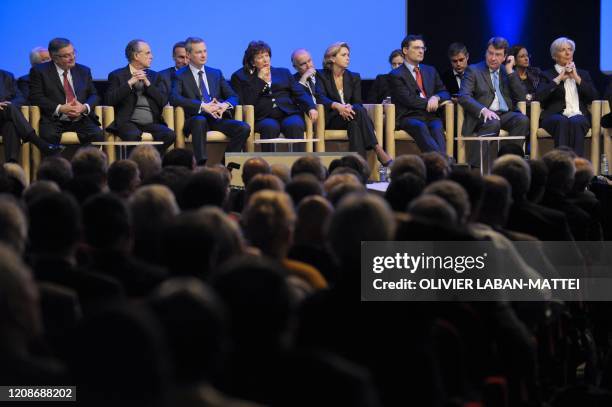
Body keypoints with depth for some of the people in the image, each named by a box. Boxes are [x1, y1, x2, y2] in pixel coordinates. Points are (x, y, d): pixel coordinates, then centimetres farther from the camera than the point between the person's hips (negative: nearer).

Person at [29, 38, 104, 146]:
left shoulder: (83, 71, 20)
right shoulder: (40, 71, 7)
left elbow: (94, 95, 18)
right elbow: (36, 97, -2)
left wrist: (85, 107, -6)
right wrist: (60, 109, -13)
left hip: (81, 120, 3)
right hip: (54, 121, -3)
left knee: (98, 135, -26)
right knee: (49, 136, -36)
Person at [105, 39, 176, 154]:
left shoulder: (155, 76, 21)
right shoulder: (117, 75, 10)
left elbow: (163, 101, 8)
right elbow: (110, 100, -4)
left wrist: (147, 83, -2)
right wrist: (130, 83, -7)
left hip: (151, 123, 4)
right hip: (128, 123, -4)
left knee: (169, 135, -26)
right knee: (134, 135, -38)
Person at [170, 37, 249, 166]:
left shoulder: (216, 73, 22)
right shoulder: (180, 75, 7)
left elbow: (233, 97, 16)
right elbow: (174, 98, -11)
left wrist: (225, 105, -10)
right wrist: (202, 106, -21)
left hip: (217, 118, 4)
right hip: (195, 119, -4)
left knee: (244, 128, -24)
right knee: (200, 120, -40)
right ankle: (202, 164, -42)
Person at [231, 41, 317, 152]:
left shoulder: (283, 72, 25)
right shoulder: (242, 77, 16)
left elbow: (300, 93, 14)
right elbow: (245, 103, 0)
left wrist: (311, 108, -5)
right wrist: (259, 80, 0)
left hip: (288, 114, 2)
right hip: (264, 118, -2)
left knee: (295, 126, -32)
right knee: (270, 127, -36)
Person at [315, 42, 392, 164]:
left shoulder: (354, 77, 17)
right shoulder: (322, 76, 5)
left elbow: (358, 102, 6)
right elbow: (321, 98, -13)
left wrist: (349, 108, -20)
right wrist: (337, 106, -33)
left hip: (348, 116, 3)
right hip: (331, 119, -3)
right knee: (358, 110, -33)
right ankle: (378, 151, -43)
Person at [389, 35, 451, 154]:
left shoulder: (430, 71, 25)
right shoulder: (396, 75, 5)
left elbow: (444, 93, 20)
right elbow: (407, 99, -7)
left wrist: (436, 97, -4)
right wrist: (428, 103, -7)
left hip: (430, 117, 4)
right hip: (408, 117, -4)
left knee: (437, 127, -31)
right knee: (420, 127, -37)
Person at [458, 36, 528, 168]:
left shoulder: (508, 72, 21)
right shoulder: (474, 70, 9)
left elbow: (521, 97, 11)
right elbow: (463, 97, -6)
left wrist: (510, 71, 5)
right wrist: (483, 110, -23)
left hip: (505, 114, 4)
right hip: (482, 115, -4)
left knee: (522, 119, -28)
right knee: (493, 123, -37)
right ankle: (476, 166, -39)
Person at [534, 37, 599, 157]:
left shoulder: (583, 74, 26)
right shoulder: (547, 75, 19)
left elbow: (593, 96, 10)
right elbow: (539, 96, -1)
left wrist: (577, 78, 5)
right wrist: (558, 79, 0)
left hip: (579, 116, 1)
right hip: (554, 117, -1)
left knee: (576, 122, -36)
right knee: (562, 121, -38)